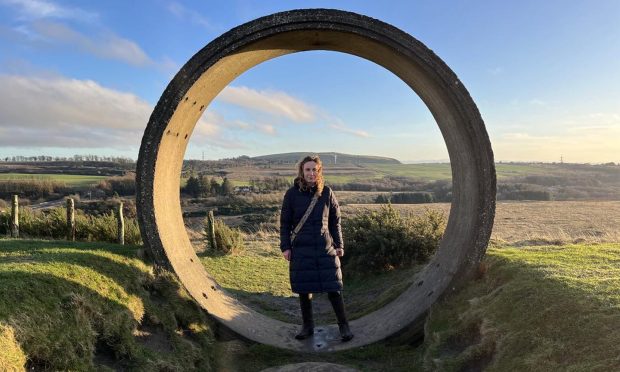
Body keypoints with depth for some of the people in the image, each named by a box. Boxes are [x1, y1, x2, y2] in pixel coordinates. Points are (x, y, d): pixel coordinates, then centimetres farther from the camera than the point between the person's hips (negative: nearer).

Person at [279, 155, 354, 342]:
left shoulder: (327, 192, 0)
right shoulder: (292, 194, -2)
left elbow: (335, 220, 7)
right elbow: (285, 223, 3)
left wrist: (339, 245, 4)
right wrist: (285, 247, -1)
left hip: (326, 249, 0)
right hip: (301, 250, 0)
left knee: (333, 288, 1)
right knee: (304, 290, 9)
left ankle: (344, 326, 17)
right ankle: (307, 326, 27)